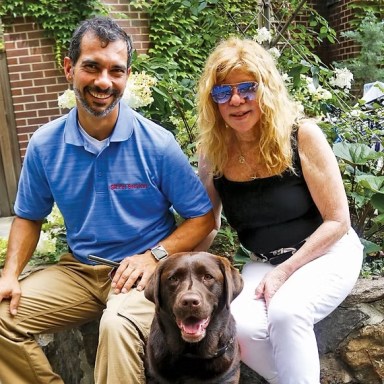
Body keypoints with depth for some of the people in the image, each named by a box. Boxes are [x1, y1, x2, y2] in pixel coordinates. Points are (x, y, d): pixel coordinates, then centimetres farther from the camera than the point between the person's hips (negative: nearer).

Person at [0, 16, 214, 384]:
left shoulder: (157, 143, -12)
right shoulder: (44, 145, -2)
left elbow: (202, 217, -5)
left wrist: (155, 255, -18)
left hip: (141, 270, -4)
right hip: (78, 270, 5)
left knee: (117, 325, -35)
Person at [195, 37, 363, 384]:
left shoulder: (302, 136, -17)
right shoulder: (213, 153, -7)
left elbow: (338, 220, -13)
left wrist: (285, 271, -18)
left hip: (327, 252, -3)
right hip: (263, 262, 4)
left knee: (284, 311, -32)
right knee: (239, 327, -23)